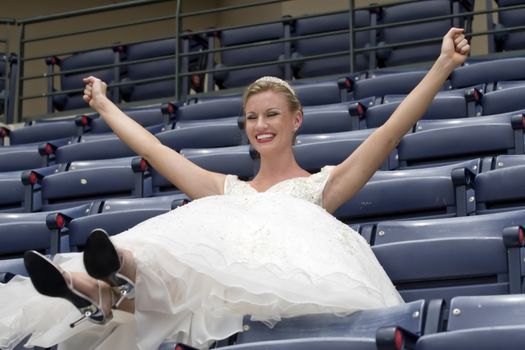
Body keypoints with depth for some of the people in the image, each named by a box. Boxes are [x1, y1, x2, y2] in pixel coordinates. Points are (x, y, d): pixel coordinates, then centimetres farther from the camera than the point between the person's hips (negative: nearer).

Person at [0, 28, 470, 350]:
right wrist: (104, 106, 48)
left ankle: (123, 284, -64)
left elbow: (389, 133, 12)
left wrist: (443, 66, 5)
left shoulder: (322, 185, 22)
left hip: (290, 287, -4)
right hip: (219, 289, 4)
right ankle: (108, 290, -63)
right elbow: (156, 151, 39)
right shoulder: (226, 190, 33)